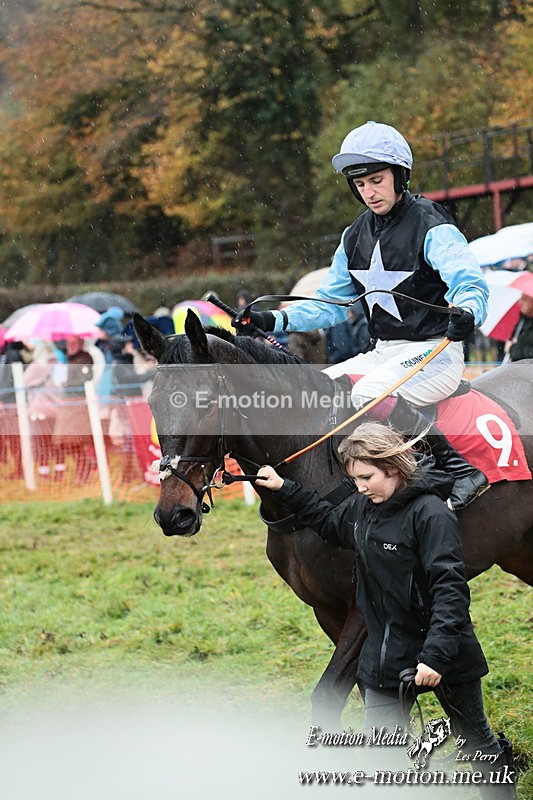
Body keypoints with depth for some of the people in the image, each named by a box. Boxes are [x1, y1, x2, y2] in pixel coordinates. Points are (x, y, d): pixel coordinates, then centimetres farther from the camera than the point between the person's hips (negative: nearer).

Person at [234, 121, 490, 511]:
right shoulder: (356, 236, 11)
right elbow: (330, 303, 17)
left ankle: (463, 471, -28)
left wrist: (466, 312, -50)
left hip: (435, 352, -8)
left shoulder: (432, 227, -12)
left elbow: (470, 283, -26)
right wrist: (276, 320, 1)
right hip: (383, 353, 8)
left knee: (368, 393, -34)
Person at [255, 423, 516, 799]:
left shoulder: (430, 513, -22)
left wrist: (436, 654, -34)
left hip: (443, 653, -6)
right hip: (387, 652, 6)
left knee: (476, 738, 16)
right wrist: (285, 489, 23)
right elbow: (331, 522, 28)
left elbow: (450, 589, -27)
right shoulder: (364, 508, 3)